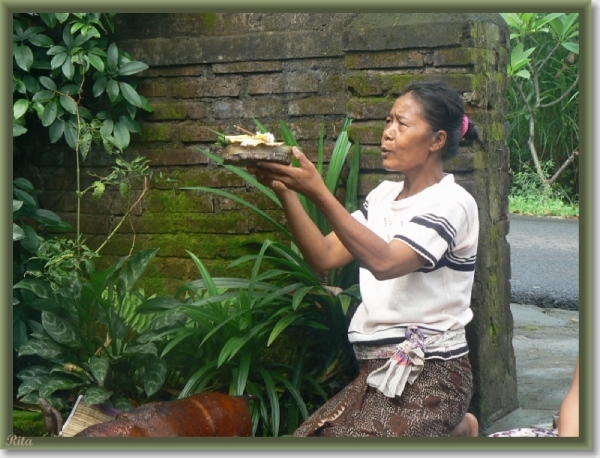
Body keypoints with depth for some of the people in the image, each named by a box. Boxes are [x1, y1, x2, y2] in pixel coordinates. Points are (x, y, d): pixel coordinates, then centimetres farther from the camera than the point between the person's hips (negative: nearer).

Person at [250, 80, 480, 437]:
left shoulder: (452, 203, -11)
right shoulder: (384, 196, 12)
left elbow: (384, 262, -27)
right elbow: (325, 256, 3)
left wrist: (319, 194, -33)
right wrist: (284, 191, -9)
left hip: (430, 375, -7)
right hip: (378, 369, 8)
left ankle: (455, 431, 5)